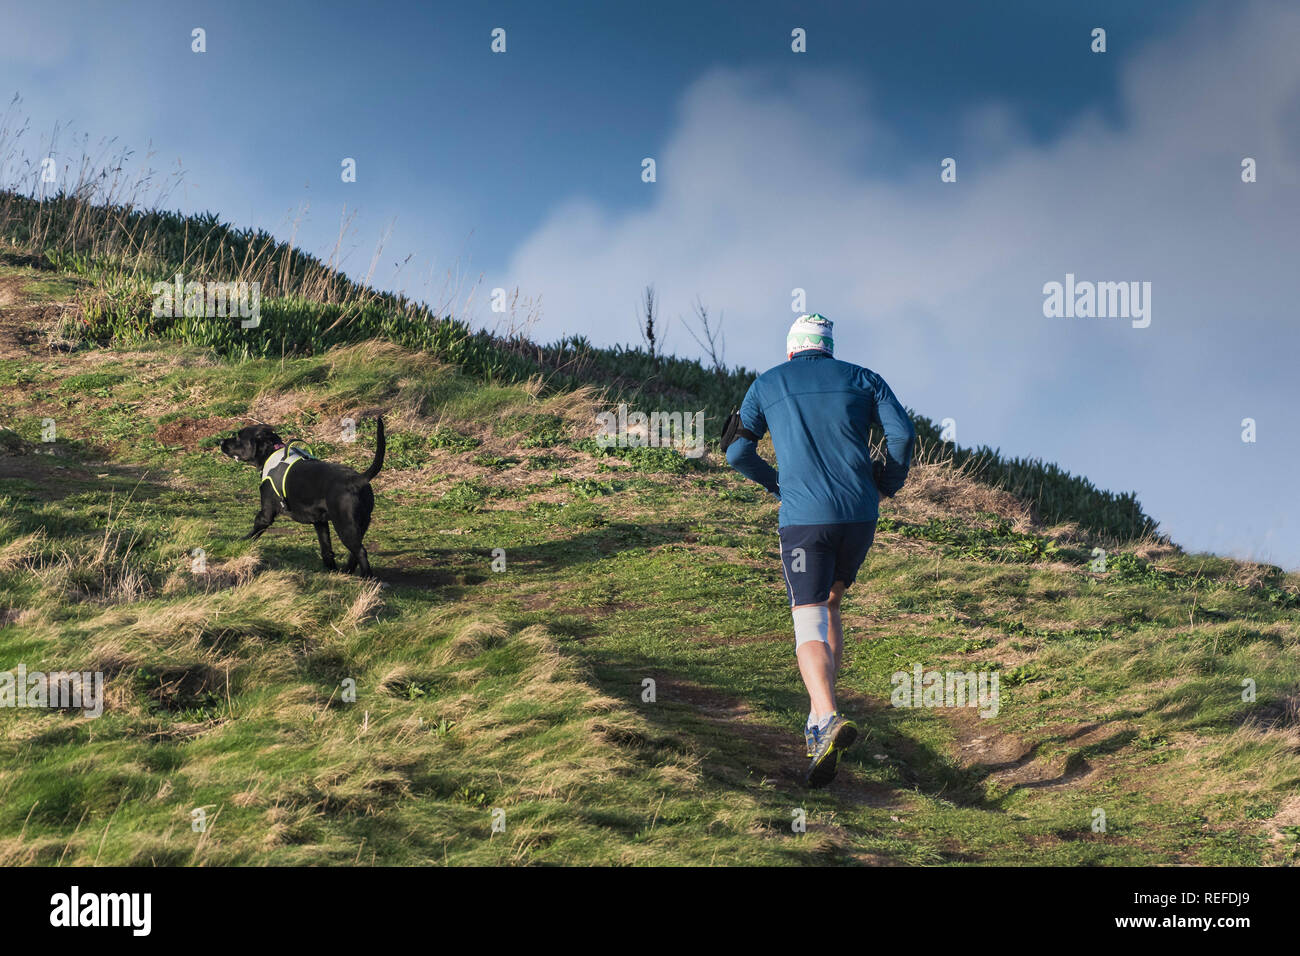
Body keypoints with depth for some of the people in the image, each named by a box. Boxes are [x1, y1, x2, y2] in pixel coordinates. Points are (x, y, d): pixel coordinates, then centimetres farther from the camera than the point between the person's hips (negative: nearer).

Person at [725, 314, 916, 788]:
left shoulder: (768, 384, 13)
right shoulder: (862, 379, 14)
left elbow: (737, 452, 10)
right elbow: (902, 432, 0)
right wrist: (889, 484, 17)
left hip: (804, 518, -3)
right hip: (860, 515, 3)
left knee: (810, 624, -6)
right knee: (828, 606, 22)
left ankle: (830, 719, -31)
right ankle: (818, 717, 17)